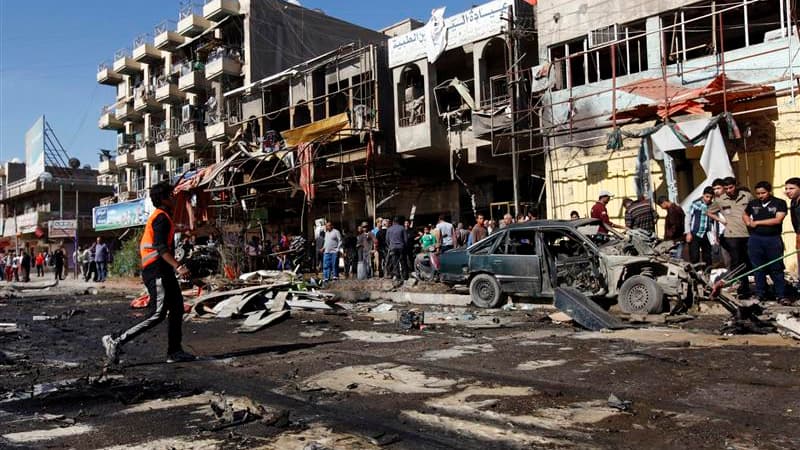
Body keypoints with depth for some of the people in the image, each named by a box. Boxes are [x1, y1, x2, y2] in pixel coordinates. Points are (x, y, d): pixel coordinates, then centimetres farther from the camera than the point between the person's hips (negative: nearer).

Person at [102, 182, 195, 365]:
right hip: (158, 271, -11)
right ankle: (116, 340, -5)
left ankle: (174, 351, 14)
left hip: (163, 271, 11)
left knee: (177, 308, 10)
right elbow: (161, 247, -24)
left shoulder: (158, 217, 19)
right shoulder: (162, 218, -12)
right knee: (158, 315, -10)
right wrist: (178, 267, -32)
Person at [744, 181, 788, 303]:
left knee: (777, 269, 0)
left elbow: (777, 220, -12)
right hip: (756, 239, 3)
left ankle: (781, 295, 6)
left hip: (773, 239, -3)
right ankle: (760, 293, 17)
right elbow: (745, 215, 27)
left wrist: (757, 222, -8)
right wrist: (748, 222, 5)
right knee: (758, 268, 8)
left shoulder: (780, 203, -1)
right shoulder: (753, 203, 10)